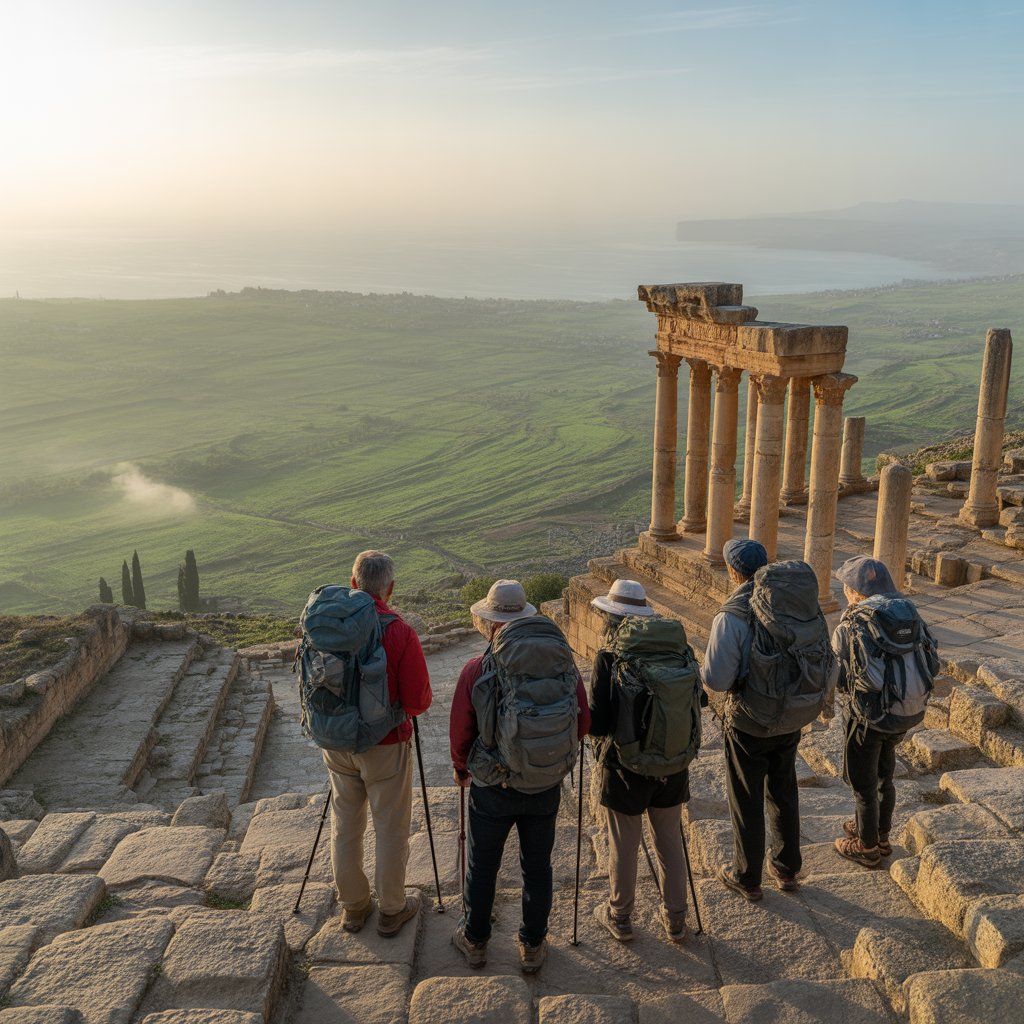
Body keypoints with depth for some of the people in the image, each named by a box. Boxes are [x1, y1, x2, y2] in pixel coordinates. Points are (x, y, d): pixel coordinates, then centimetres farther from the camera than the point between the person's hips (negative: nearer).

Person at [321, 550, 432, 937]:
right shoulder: (399, 632, -21)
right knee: (391, 828, 12)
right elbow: (418, 702, -18)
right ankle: (392, 910, 27)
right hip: (385, 745, -4)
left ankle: (353, 906, 33)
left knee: (345, 824, 19)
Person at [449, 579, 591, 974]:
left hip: (493, 789, -2)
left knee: (482, 867, 19)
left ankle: (475, 941, 38)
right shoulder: (564, 663, -12)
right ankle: (533, 947, 34)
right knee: (537, 867, 19)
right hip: (547, 787, 2)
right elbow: (582, 724, -2)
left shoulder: (476, 671, -19)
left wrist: (461, 769, 11)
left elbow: (460, 735, -9)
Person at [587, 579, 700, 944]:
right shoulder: (681, 650, -6)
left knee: (623, 846, 15)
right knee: (670, 842, 21)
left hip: (627, 767, -4)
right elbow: (695, 707, 3)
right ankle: (675, 920, 35)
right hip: (676, 765, 4)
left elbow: (597, 723, -20)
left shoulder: (611, 657, -19)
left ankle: (619, 918, 35)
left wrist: (592, 725, 2)